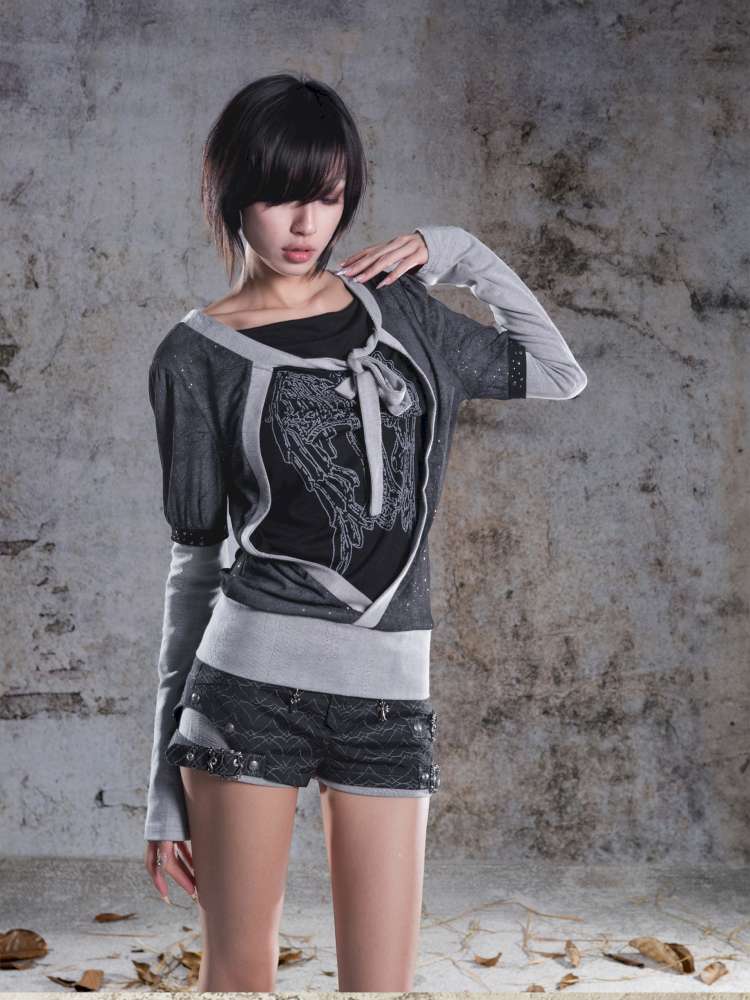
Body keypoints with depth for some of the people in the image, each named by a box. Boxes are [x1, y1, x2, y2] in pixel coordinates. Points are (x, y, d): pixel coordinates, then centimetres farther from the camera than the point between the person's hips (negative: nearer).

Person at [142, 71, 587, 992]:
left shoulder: (397, 306, 12)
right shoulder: (197, 353, 2)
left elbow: (557, 373, 24)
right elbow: (195, 563, 3)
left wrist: (462, 253, 13)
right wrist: (164, 779, 2)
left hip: (389, 692, 3)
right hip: (252, 679, -2)